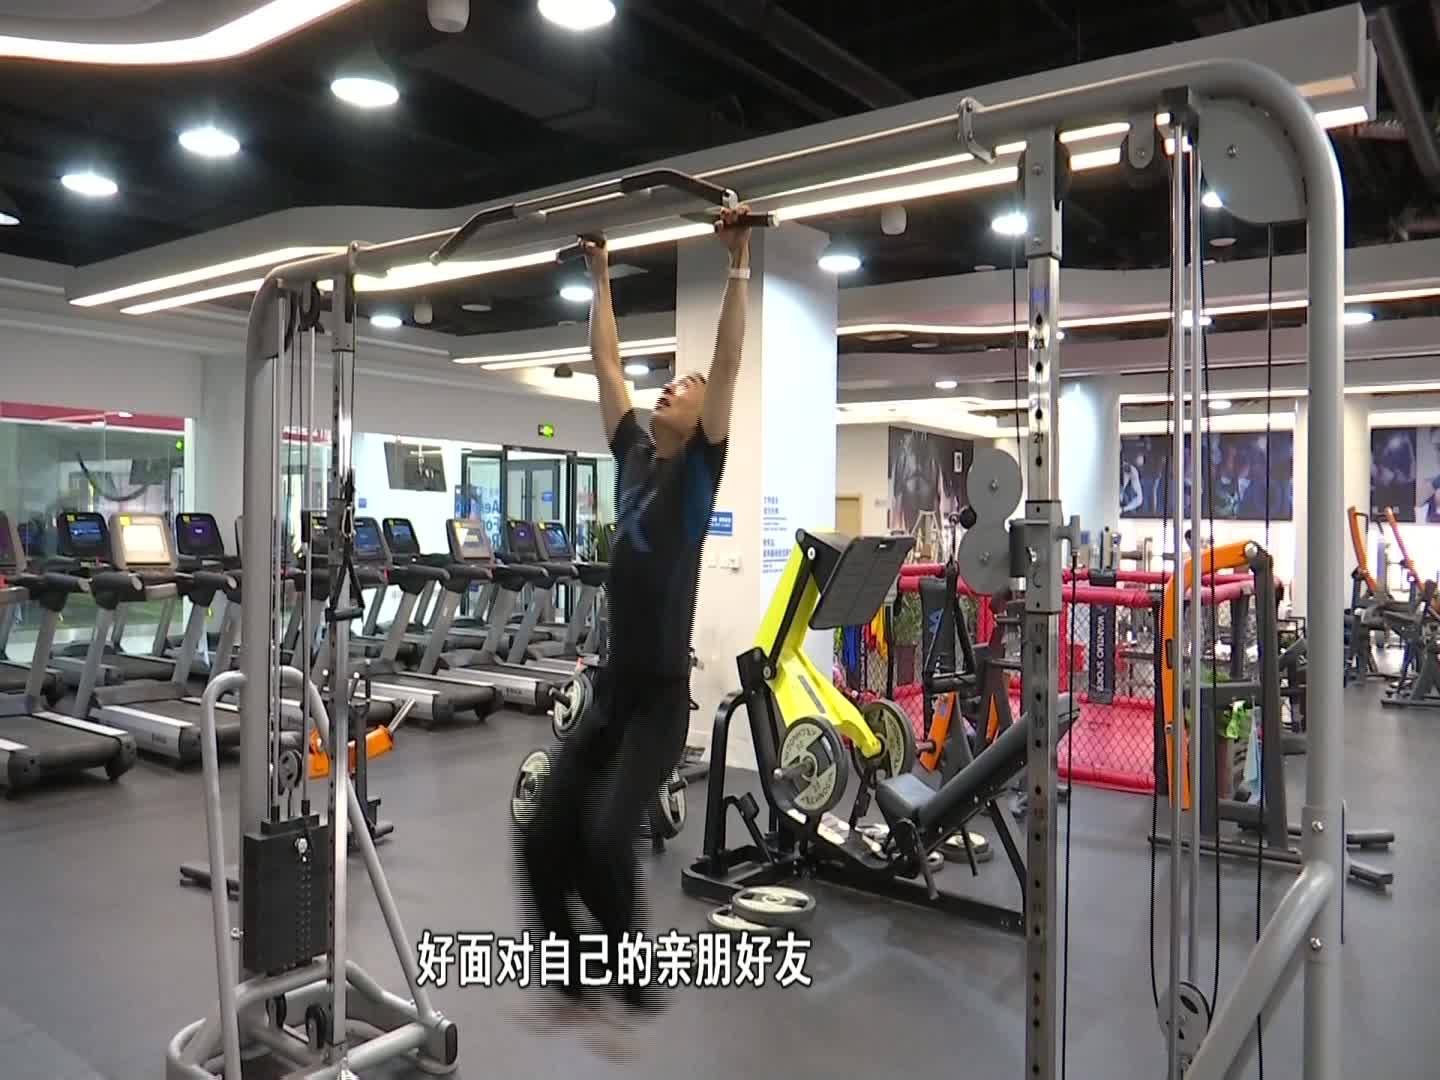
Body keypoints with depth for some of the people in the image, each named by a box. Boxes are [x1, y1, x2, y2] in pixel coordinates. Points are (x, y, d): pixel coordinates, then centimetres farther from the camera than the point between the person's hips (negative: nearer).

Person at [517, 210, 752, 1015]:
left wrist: (739, 267, -14)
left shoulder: (698, 467, -3)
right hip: (608, 691, 6)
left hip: (661, 699, -6)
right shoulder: (635, 453, 12)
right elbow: (607, 365, 19)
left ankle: (629, 970, 6)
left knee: (606, 837, -19)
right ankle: (577, 963, 25)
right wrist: (601, 276, 24)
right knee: (544, 841, 2)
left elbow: (728, 368, -13)